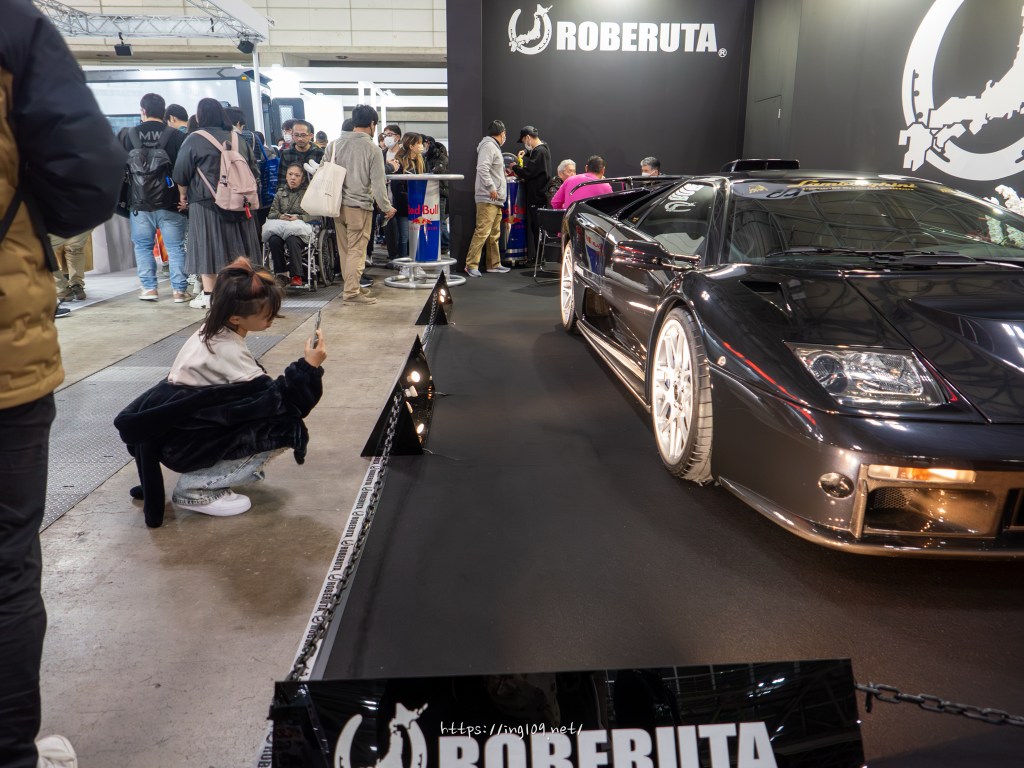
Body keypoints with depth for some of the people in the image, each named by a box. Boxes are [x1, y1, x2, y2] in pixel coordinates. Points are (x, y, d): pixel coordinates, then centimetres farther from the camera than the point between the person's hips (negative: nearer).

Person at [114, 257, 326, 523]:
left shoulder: (214, 331, 0)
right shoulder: (228, 351, -26)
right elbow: (273, 400, -23)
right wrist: (309, 367, -24)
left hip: (186, 423, 9)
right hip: (180, 441, -9)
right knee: (285, 427, -17)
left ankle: (204, 473, 10)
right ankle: (194, 488, -8)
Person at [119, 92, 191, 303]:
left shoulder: (128, 135, 2)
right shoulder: (176, 136, -4)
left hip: (140, 202, 1)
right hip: (169, 202, -1)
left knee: (142, 246, 12)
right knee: (175, 247, 3)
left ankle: (148, 287, 11)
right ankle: (179, 290, 2)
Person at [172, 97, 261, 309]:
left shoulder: (194, 140, -7)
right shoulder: (238, 139, 6)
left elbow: (181, 174, -3)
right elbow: (253, 171, 10)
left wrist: (183, 196, 13)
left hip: (206, 202, -4)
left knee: (208, 246, 1)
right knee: (234, 245, 10)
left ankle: (208, 294, 2)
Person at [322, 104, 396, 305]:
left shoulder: (334, 144, 4)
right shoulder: (373, 149, -9)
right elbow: (378, 183, -9)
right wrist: (387, 208, 2)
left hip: (337, 205, 5)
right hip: (359, 207, -5)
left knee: (344, 249, 14)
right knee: (357, 251, -1)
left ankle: (350, 285, 25)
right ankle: (352, 292, -1)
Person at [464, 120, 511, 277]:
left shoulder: (494, 146, 23)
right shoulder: (488, 145, -9)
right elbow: (482, 168, -21)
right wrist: (491, 187, -22)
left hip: (496, 199, 11)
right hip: (487, 198, -11)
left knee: (494, 234, 13)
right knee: (482, 231, -14)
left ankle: (494, 264, 19)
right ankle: (471, 265, -14)